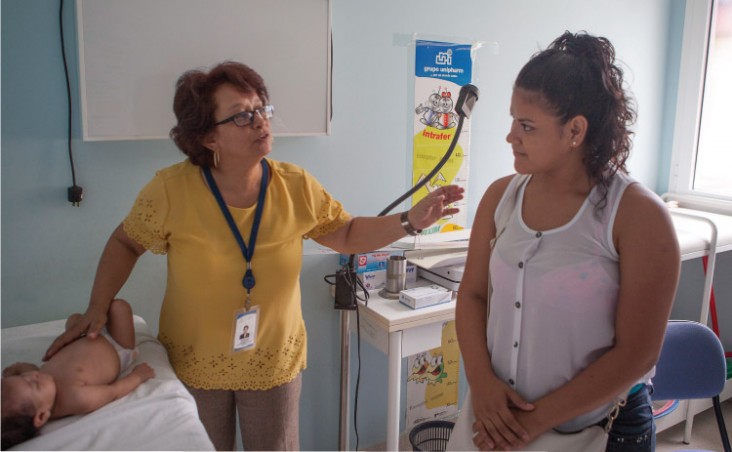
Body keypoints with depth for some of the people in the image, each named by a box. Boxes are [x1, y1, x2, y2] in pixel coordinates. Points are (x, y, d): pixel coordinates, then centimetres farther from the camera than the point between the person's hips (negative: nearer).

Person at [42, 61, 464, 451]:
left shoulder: (296, 186, -13)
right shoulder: (172, 190, -19)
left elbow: (348, 234, -3)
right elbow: (126, 244, -2)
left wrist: (410, 220, -15)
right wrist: (97, 309, -9)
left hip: (275, 364, 2)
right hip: (194, 366, -1)